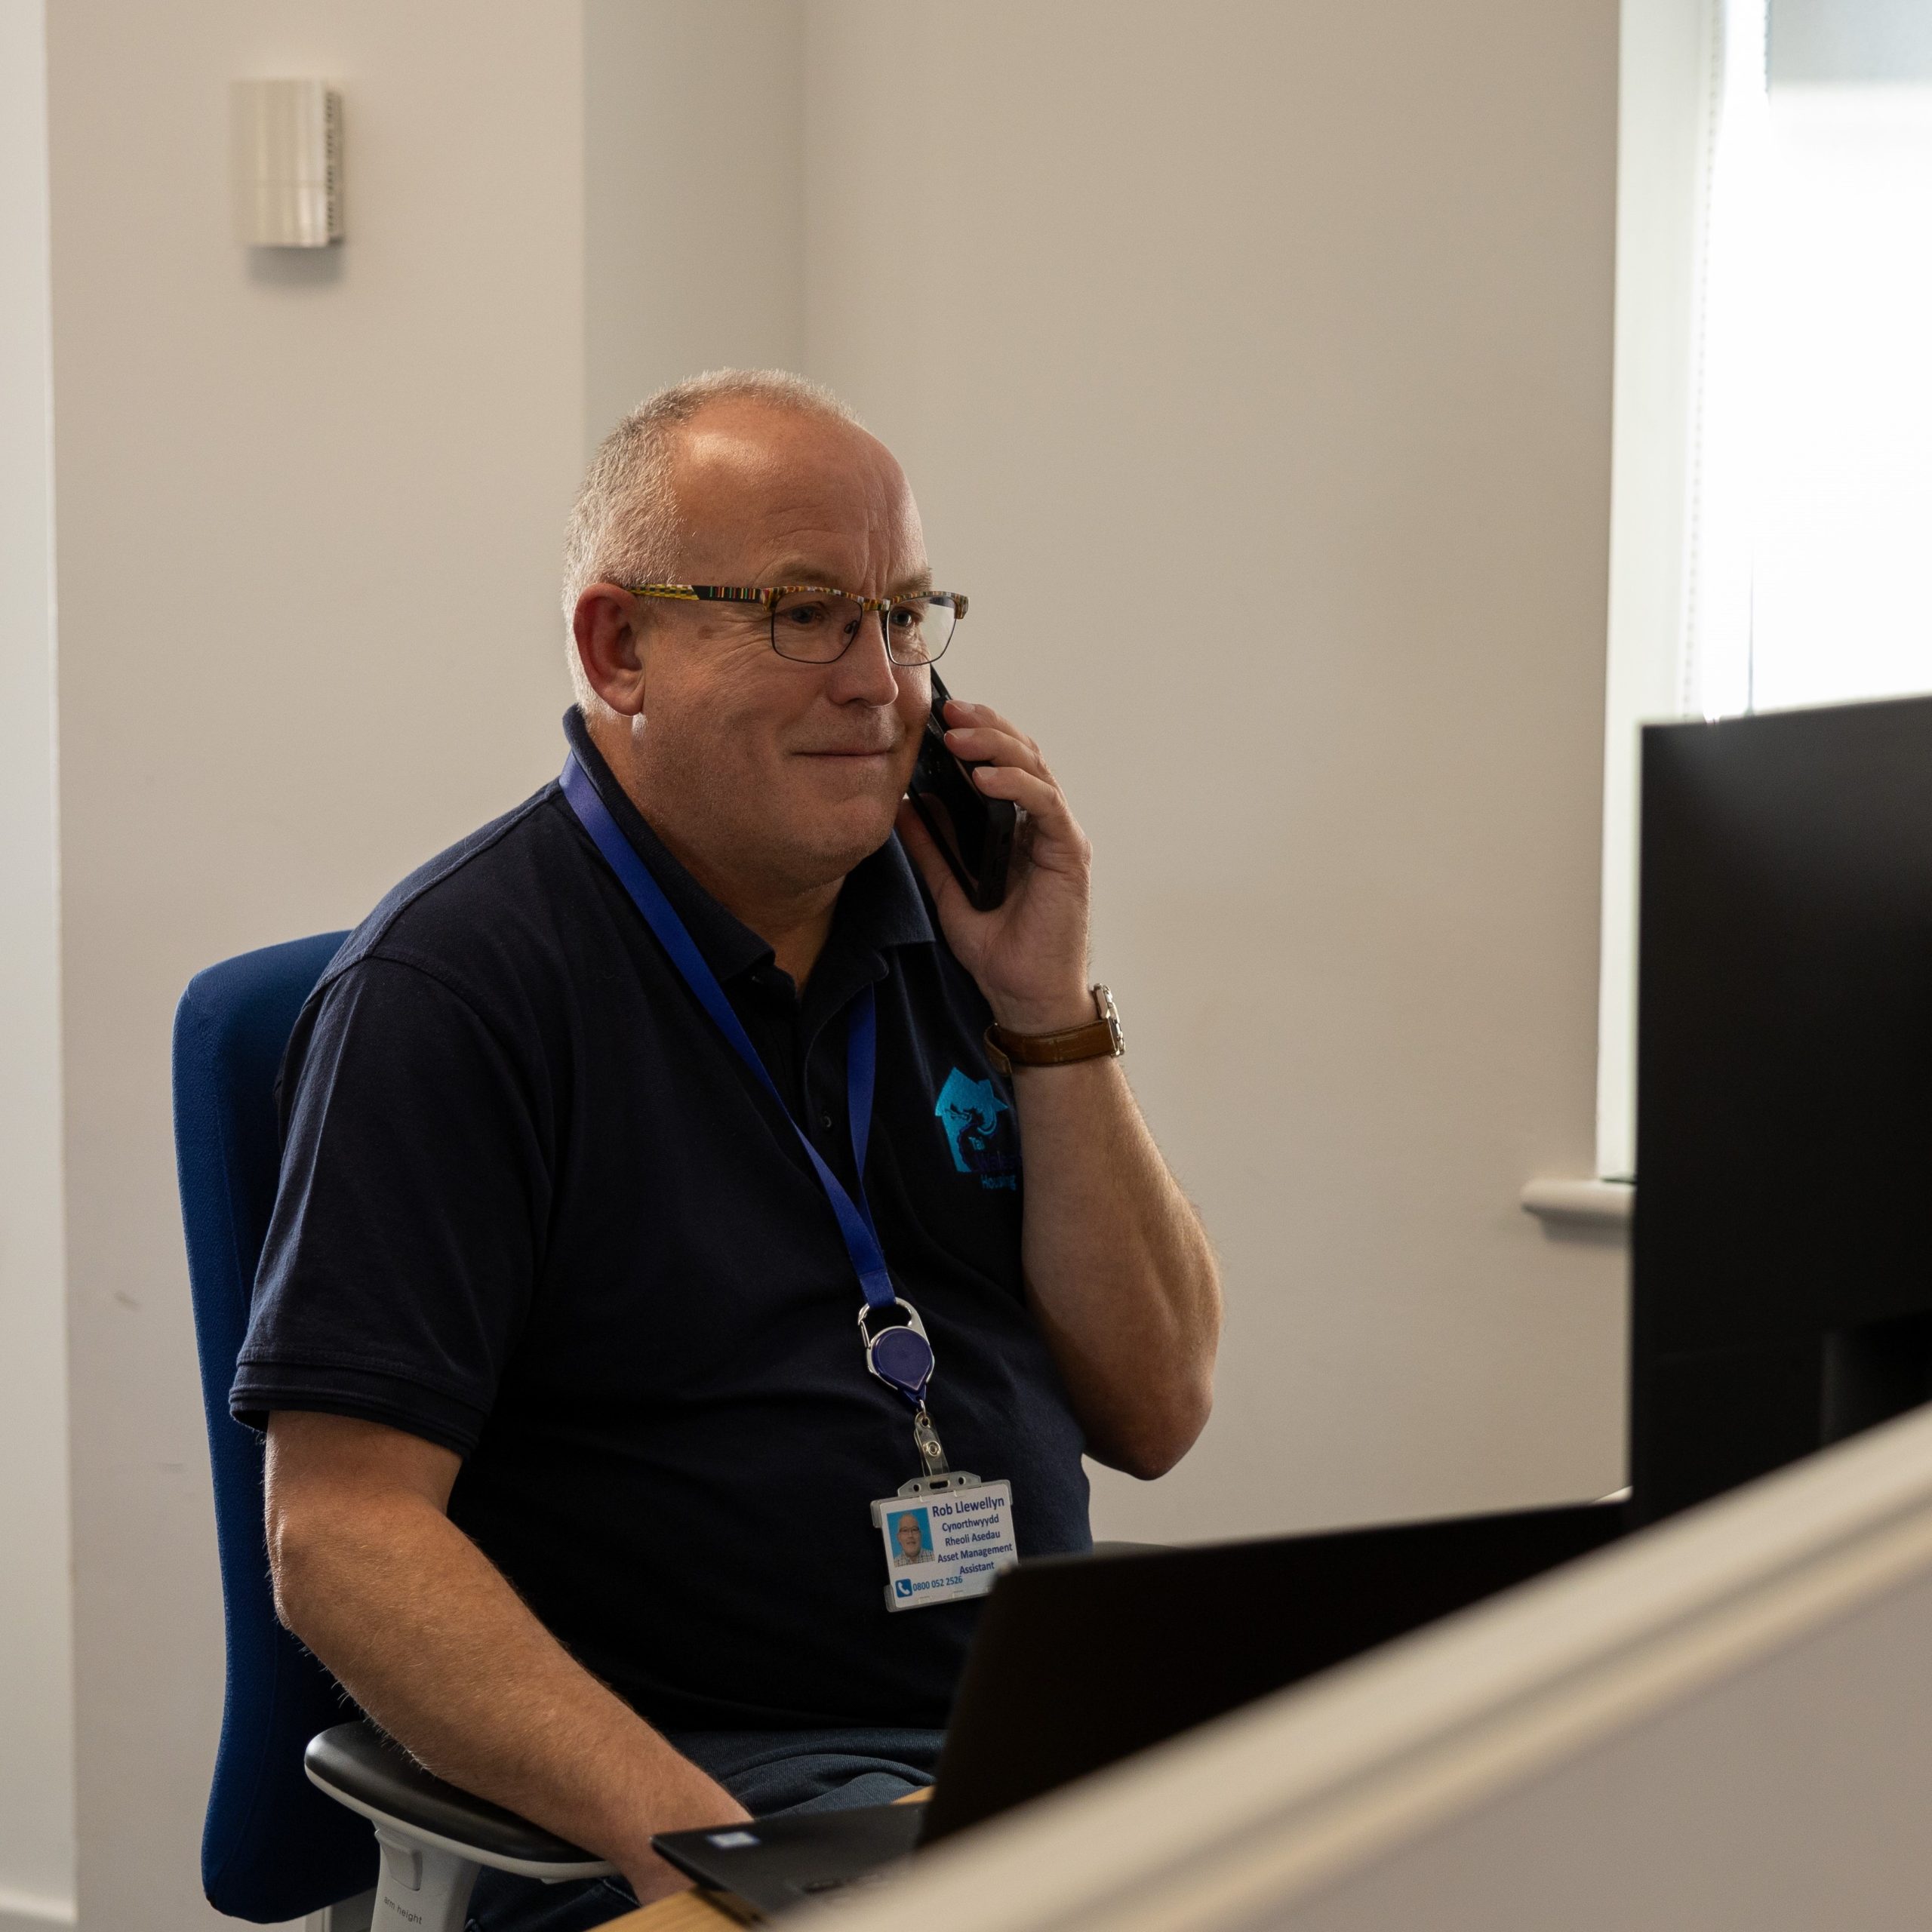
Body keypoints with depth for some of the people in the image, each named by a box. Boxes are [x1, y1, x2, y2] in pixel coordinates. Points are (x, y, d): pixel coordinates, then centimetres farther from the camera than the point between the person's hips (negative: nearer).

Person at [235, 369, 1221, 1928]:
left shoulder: (942, 923, 12)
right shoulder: (452, 984, -6)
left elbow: (1154, 1411, 11)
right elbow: (343, 1532, -14)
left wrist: (1049, 1010, 0)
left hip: (1053, 1730, 6)